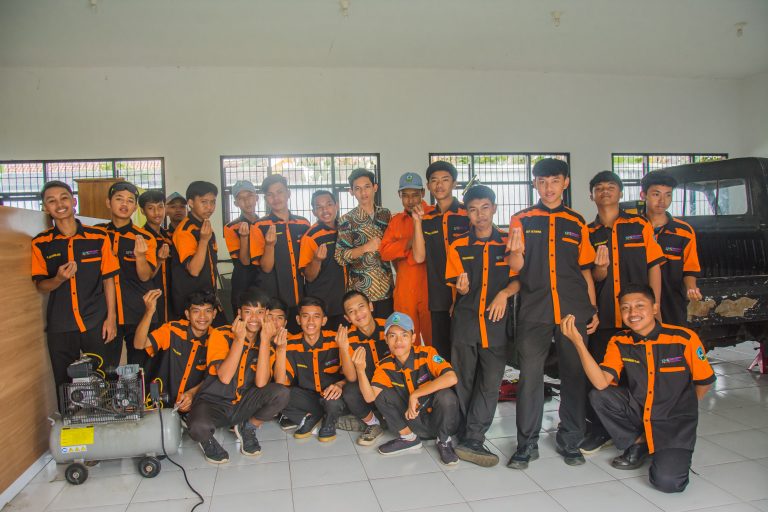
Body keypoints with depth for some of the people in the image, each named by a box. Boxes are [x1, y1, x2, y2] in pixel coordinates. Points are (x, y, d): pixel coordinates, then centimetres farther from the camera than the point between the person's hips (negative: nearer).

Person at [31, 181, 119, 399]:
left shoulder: (99, 237, 0)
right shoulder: (40, 244, 2)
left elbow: (108, 279, 3)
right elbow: (40, 286, 3)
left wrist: (111, 317, -1)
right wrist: (59, 278, -19)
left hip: (97, 324, -1)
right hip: (60, 328, 1)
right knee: (64, 385, 9)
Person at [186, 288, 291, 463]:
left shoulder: (266, 340, -4)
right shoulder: (223, 334, -12)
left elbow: (261, 383, -19)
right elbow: (225, 378, -24)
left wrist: (265, 340, -25)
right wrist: (239, 339, -28)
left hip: (243, 404, 3)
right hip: (214, 402, -3)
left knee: (282, 393, -23)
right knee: (199, 427, -36)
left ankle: (248, 428, 4)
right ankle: (207, 439, 3)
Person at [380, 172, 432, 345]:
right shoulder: (396, 220, 13)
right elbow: (384, 251, 3)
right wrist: (408, 243, -10)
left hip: (430, 287, -4)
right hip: (404, 290, 4)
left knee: (433, 338, 4)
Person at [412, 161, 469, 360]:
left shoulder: (469, 214, -2)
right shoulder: (426, 217, 8)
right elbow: (419, 257, -1)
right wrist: (418, 222, -7)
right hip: (438, 298, 3)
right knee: (441, 352, 11)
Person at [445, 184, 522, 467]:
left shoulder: (508, 243, 6)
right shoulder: (458, 247, 5)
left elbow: (519, 280, 5)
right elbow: (459, 288, 2)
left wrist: (504, 293, -15)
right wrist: (462, 288, -21)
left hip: (496, 322, 0)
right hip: (465, 322, 0)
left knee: (491, 381, -3)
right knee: (464, 380, 5)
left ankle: (472, 440, 2)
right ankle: (470, 438, 19)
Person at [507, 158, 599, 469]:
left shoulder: (577, 223, 12)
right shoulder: (521, 221, 8)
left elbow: (586, 270, 15)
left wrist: (593, 310, 10)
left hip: (573, 312, 2)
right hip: (534, 311, -2)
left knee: (574, 375, 7)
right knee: (530, 376, -2)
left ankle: (569, 441, 23)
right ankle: (527, 444, 11)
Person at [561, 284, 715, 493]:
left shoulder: (684, 338, -16)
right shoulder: (619, 342, -9)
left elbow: (705, 382, -1)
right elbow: (601, 383, -24)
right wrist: (578, 343, -33)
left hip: (674, 421, -3)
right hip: (637, 411, 3)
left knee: (667, 481, -24)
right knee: (599, 396, -22)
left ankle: (677, 454, 12)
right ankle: (637, 444, 3)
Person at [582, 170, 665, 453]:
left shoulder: (640, 226, 5)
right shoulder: (588, 233, 9)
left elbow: (654, 266, 4)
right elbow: (594, 279, 5)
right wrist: (600, 267, -18)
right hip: (602, 317, 2)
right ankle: (599, 429, 21)